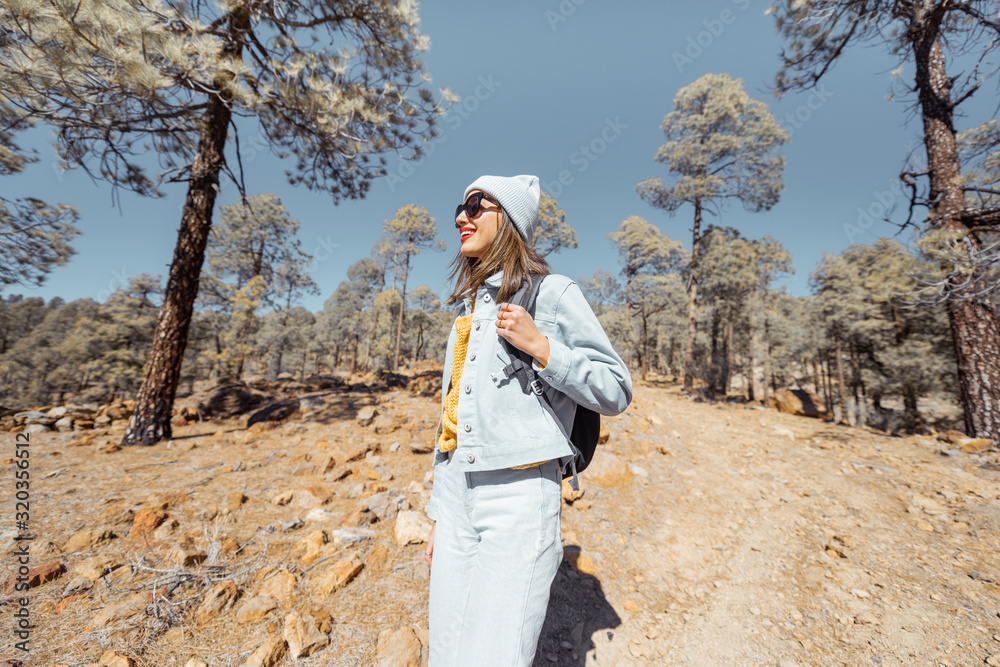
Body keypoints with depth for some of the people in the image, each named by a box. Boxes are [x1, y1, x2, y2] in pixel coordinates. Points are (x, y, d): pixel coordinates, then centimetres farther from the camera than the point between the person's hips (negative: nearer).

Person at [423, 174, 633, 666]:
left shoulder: (552, 294, -5)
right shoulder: (467, 311, 13)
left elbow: (615, 392, -5)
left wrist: (540, 347, -18)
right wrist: (438, 515, 18)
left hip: (520, 495, -6)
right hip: (458, 497, 7)